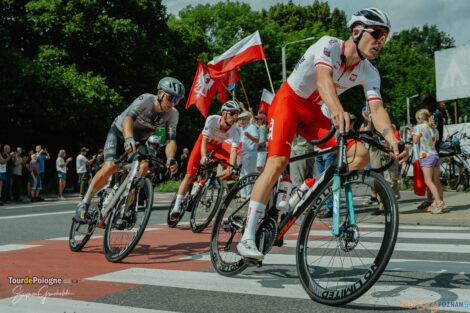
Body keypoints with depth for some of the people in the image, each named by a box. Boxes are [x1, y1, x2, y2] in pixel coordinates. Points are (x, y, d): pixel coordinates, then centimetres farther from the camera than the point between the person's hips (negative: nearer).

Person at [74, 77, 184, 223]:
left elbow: (171, 140, -24)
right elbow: (128, 119, -44)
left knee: (143, 168, -23)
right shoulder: (145, 100, -30)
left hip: (139, 140, 4)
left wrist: (171, 159, -44)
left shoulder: (173, 114, -18)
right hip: (119, 132, -3)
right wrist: (129, 139, -63)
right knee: (110, 166, -25)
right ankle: (84, 204, -5)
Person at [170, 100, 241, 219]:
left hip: (217, 147, 3)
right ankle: (177, 206, -19)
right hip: (203, 143, -3)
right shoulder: (212, 120, -31)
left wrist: (231, 168, -47)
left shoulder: (236, 130, -25)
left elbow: (233, 150, -32)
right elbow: (205, 140, -36)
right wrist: (204, 157, -53)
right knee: (190, 175, -17)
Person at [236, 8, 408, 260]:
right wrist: (337, 110, -60)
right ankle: (247, 238, -23)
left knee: (361, 154, -12)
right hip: (289, 100, -6)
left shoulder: (369, 74, -4)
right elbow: (323, 79, -40)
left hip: (313, 113, 6)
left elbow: (377, 109, -15)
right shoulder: (329, 45, -21)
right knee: (277, 163, -26)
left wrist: (393, 140, -34)